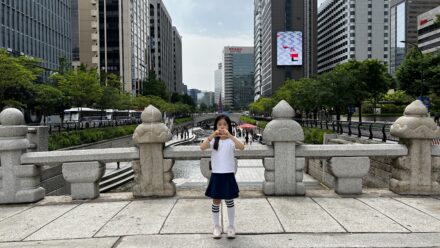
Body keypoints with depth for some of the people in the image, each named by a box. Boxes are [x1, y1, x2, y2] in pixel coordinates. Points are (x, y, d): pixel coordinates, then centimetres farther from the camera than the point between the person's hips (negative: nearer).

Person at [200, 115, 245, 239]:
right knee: (216, 202, 10)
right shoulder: (213, 140, -1)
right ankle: (216, 227, 24)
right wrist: (212, 136, -32)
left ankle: (231, 226, 25)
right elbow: (202, 147, -19)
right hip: (216, 175, 1)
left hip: (228, 175, -1)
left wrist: (229, 135, -35)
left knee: (229, 201, 10)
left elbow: (241, 147, -24)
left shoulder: (231, 140, -4)